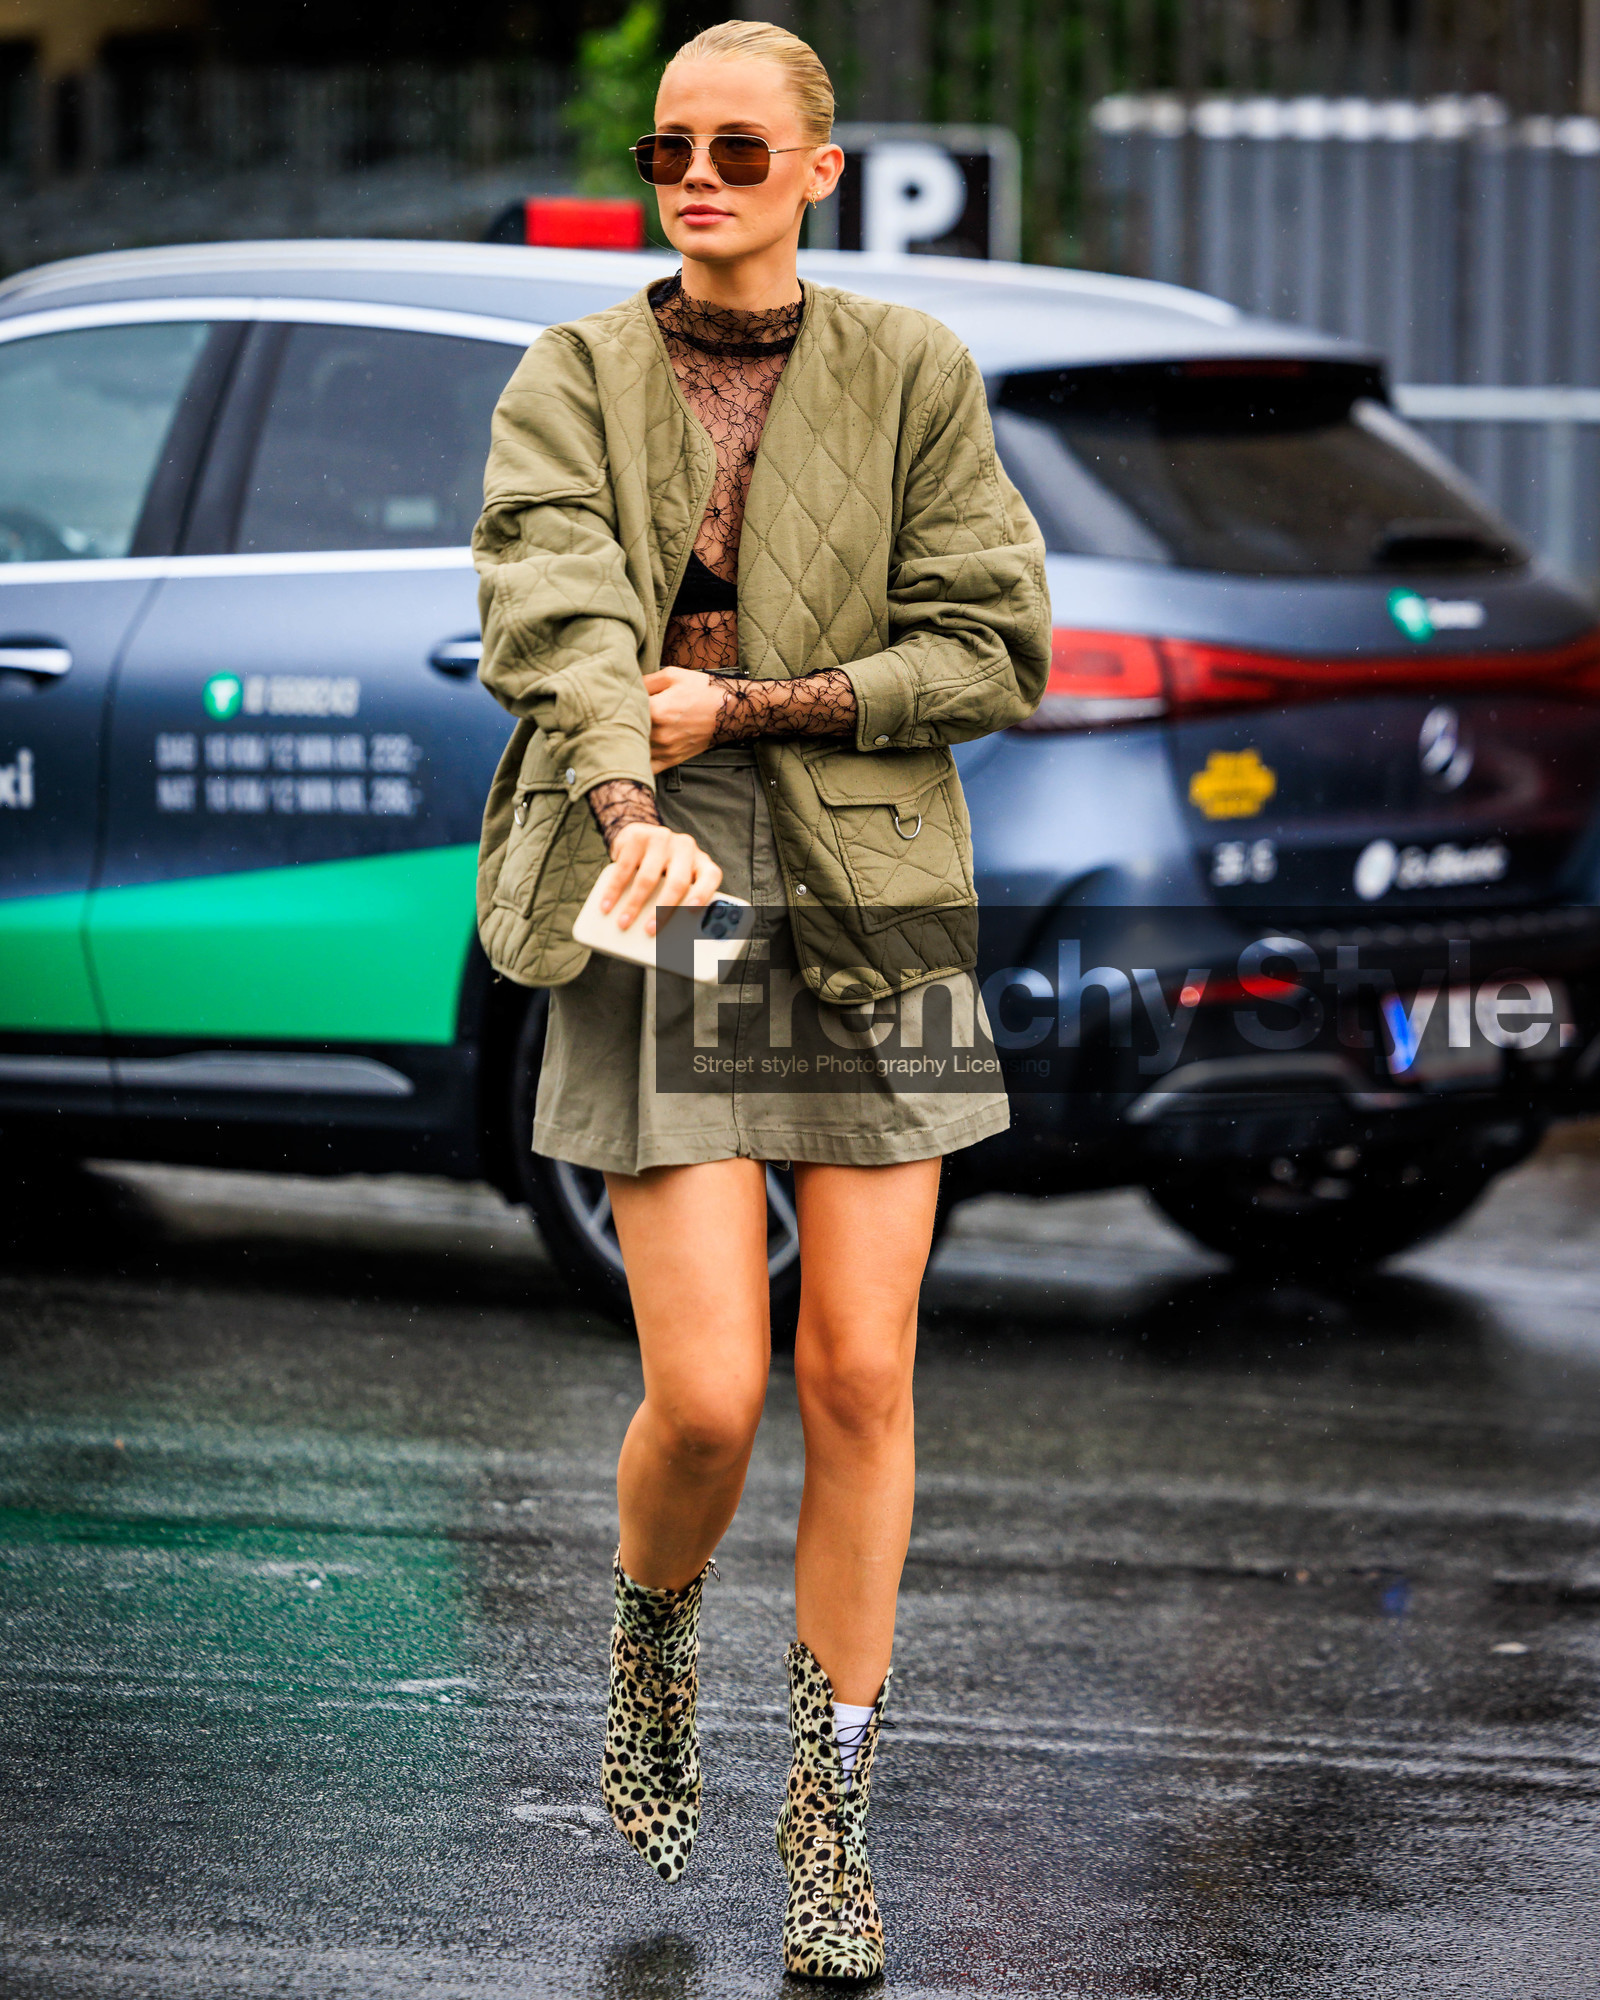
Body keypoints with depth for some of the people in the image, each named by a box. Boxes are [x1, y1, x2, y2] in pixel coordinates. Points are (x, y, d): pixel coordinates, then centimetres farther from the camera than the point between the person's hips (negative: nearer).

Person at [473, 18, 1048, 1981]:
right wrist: (628, 809, -33)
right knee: (706, 1394, -9)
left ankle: (832, 1811, 12)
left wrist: (745, 707, -11)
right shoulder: (573, 381, 3)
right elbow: (556, 615, -14)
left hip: (866, 900, 1)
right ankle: (652, 1647, 26)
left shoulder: (911, 375, 4)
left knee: (859, 1376, -1)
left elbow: (992, 648, 0)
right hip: (661, 902, -1)